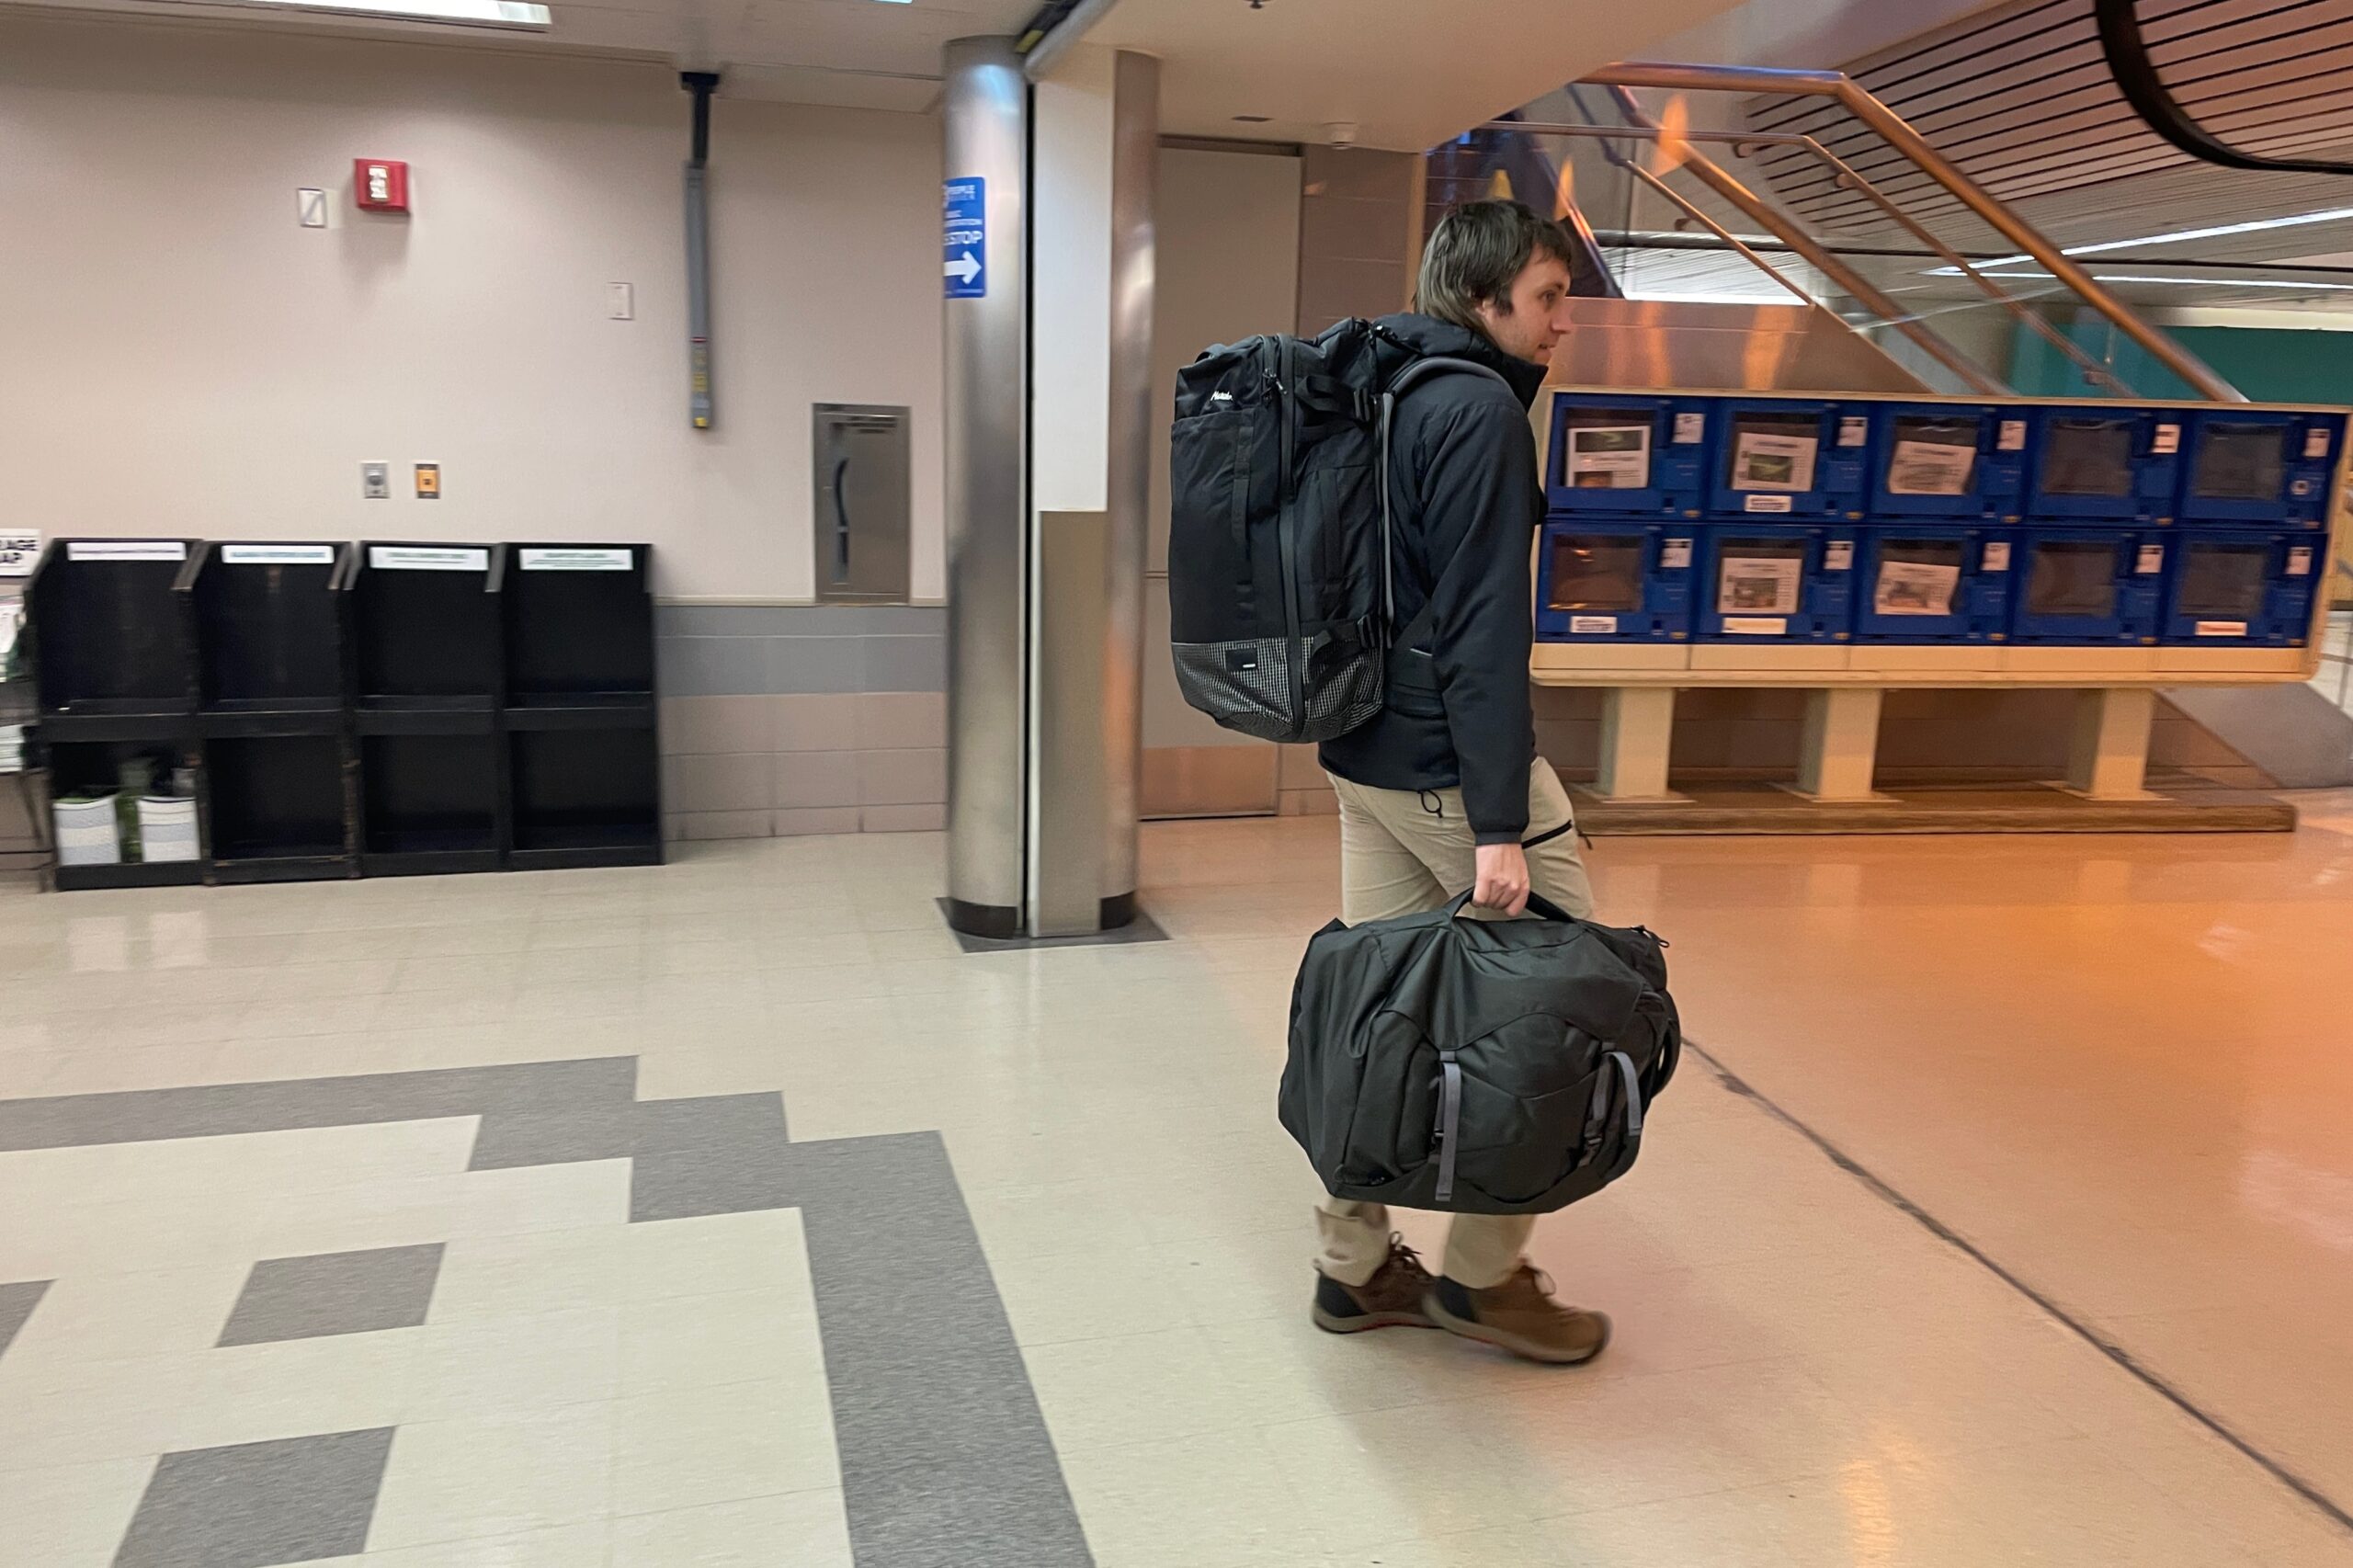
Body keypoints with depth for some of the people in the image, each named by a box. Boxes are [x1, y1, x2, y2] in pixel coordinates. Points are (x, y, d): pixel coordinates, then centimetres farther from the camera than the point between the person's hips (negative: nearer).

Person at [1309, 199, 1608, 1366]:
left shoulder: (1384, 396, 15)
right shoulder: (1480, 410, -13)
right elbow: (1484, 626, -20)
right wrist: (1499, 823, -21)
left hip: (1364, 757, 9)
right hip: (1453, 765, -9)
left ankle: (1355, 1267, 24)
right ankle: (1483, 1272, 13)